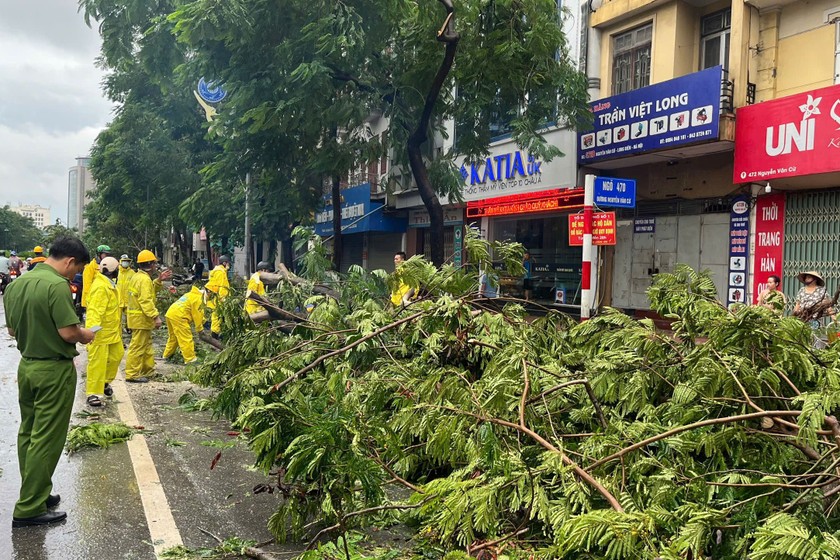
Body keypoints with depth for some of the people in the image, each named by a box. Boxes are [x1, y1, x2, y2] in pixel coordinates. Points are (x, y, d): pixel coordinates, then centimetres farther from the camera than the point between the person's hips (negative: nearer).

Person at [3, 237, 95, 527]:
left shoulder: (16, 284, 6)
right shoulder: (57, 285, -21)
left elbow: (12, 330, 13)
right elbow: (68, 332, -24)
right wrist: (85, 335, -4)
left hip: (26, 366, 9)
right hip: (54, 370, -9)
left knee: (28, 434, 17)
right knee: (46, 440, 0)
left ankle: (36, 494, 29)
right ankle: (29, 509, 7)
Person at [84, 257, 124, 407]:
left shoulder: (109, 284, 12)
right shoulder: (100, 287, -21)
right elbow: (94, 310, -30)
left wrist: (118, 324, 29)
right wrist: (93, 329, -40)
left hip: (112, 331, 10)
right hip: (100, 332, -10)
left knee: (116, 355, 17)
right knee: (97, 362, -4)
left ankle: (105, 382, 35)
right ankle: (93, 393, 4)